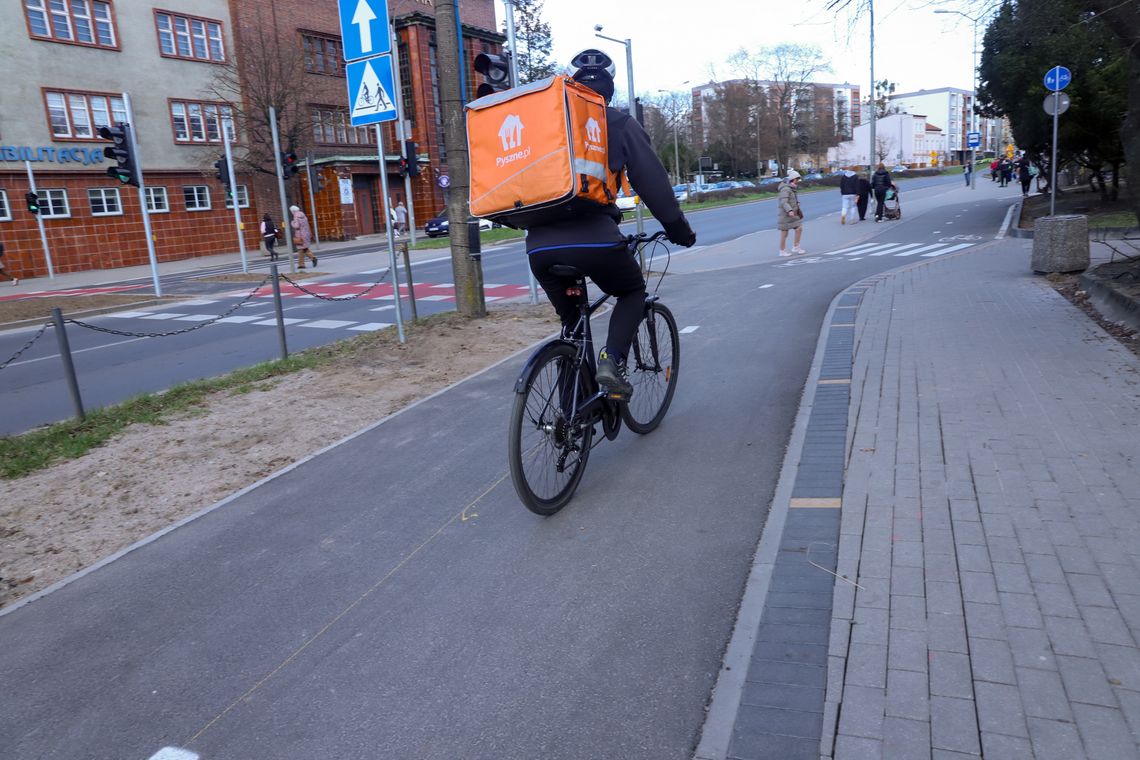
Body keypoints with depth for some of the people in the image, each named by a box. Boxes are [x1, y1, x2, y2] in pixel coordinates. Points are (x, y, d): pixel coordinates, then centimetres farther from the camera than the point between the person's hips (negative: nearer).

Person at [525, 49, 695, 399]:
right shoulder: (619, 123, 9)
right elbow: (653, 182, 7)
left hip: (539, 244, 4)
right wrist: (679, 229, 18)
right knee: (633, 292, 24)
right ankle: (612, 359, -2)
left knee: (571, 321, 23)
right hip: (593, 238, -4)